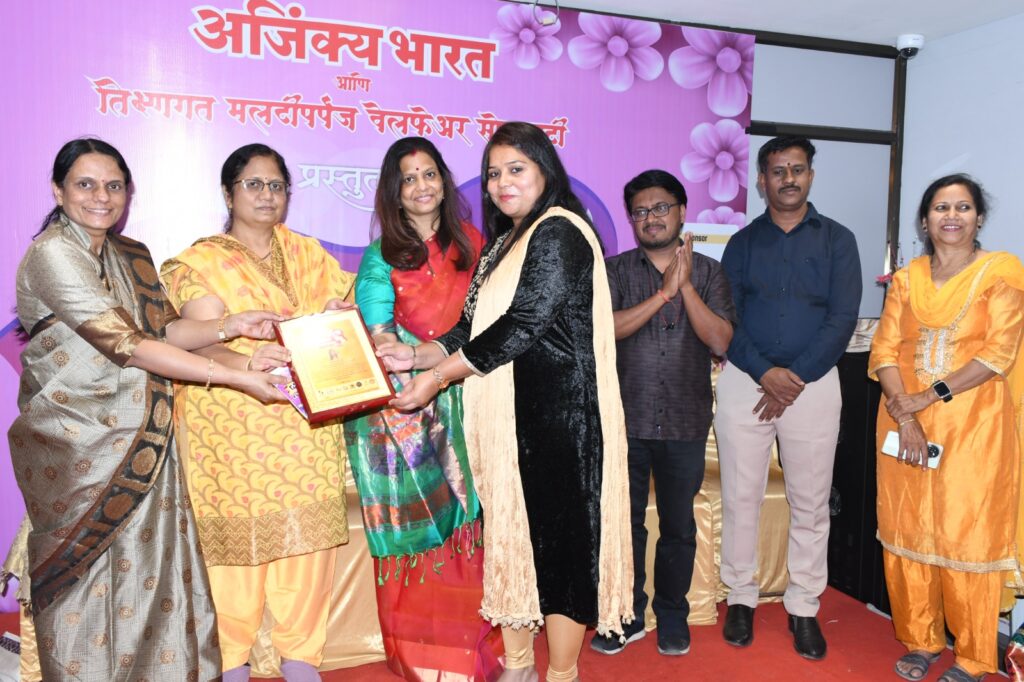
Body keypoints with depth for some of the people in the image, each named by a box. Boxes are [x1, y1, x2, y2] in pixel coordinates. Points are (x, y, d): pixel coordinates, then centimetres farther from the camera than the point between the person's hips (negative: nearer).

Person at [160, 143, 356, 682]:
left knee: (307, 536, 1)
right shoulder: (202, 262, 2)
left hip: (306, 426, 3)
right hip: (232, 428, -3)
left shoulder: (308, 255, 15)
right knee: (236, 536, -2)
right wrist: (249, 362, -32)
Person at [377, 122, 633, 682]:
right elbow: (474, 326, 15)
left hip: (558, 414, -8)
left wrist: (438, 377, -15)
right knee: (510, 533, 12)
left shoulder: (560, 232, -9)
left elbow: (522, 325, -18)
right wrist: (417, 355, -1)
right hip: (507, 416, 9)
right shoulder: (504, 242, 18)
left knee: (557, 535, 0)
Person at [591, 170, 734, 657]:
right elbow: (607, 328, -14)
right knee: (624, 522, 10)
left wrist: (685, 284, -15)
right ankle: (627, 615, 28)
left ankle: (671, 613, 32)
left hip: (685, 424, 0)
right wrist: (664, 292, -19)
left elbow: (719, 341, -8)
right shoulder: (615, 271, 2)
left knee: (679, 526, 12)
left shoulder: (708, 272, 4)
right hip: (626, 421, 0)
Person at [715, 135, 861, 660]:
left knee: (810, 503, 5)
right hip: (745, 380, 1)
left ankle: (804, 607, 18)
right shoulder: (742, 242, 9)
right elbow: (725, 318, 0)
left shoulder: (837, 240, 7)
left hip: (812, 382, 0)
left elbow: (843, 318, -3)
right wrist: (765, 372, -13)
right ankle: (741, 597, 19)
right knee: (740, 496, 4)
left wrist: (796, 379, -11)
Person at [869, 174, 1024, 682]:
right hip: (906, 425, 4)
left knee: (968, 537, 1)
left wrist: (929, 396, -15)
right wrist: (905, 417, -12)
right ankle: (920, 641, 25)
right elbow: (884, 351, 1)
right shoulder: (906, 278, 10)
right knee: (907, 531, 8)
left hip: (973, 426, -3)